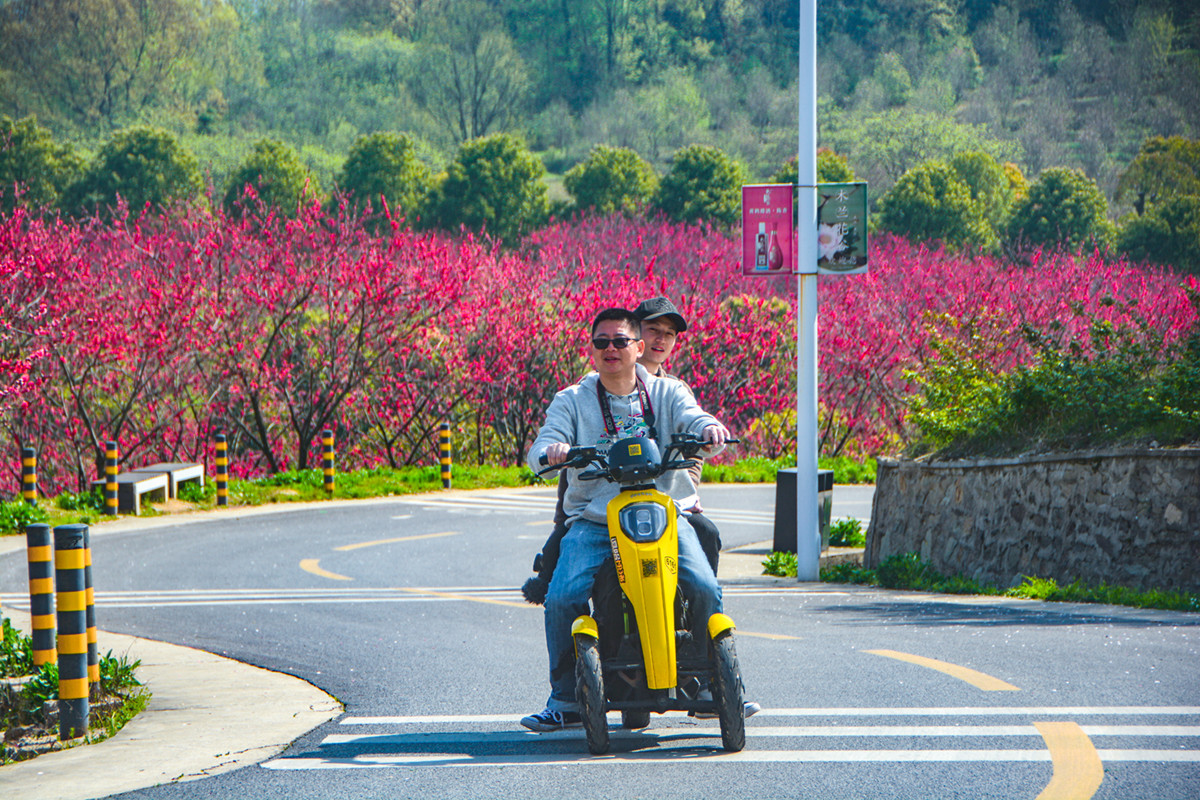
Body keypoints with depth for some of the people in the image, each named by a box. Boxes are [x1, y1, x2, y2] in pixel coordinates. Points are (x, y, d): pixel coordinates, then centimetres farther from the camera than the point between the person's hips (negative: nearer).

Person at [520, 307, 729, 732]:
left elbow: (692, 416, -6)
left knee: (705, 589, -22)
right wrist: (553, 450, -27)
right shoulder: (571, 401, 11)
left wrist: (710, 428, -31)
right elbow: (540, 450, -2)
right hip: (593, 519, 0)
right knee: (561, 598, -22)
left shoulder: (666, 393, 13)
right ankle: (564, 700, -6)